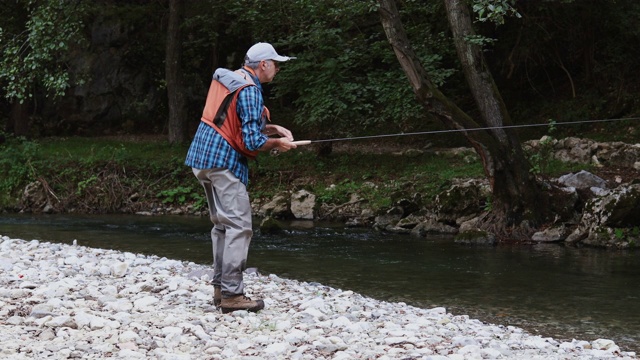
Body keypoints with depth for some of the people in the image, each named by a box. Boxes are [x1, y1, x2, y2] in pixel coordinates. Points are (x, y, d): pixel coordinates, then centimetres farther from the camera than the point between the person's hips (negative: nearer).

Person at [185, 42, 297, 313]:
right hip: (224, 162, -10)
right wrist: (277, 144, -2)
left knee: (222, 224, 16)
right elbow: (253, 142, -20)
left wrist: (273, 128, 16)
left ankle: (220, 288, 18)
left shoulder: (226, 78, 14)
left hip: (202, 158, 10)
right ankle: (231, 295, -10)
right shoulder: (250, 91, -15)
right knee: (239, 226, -8)